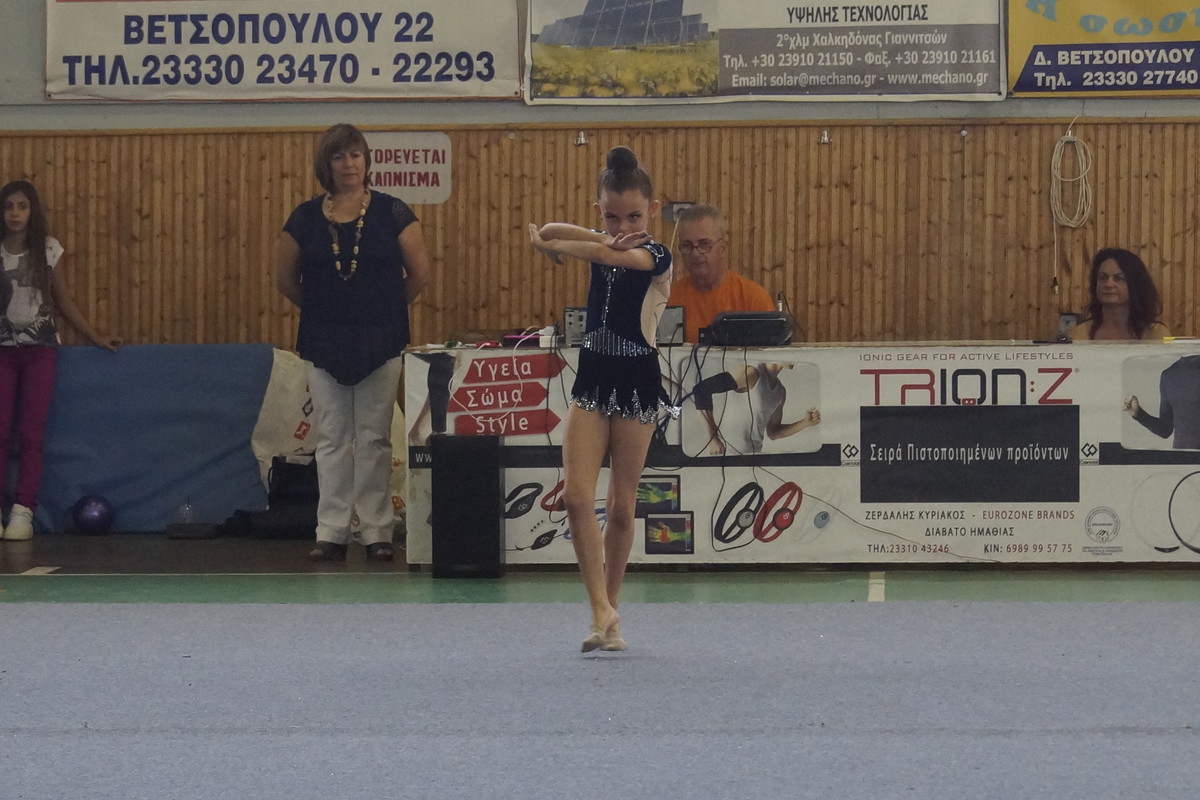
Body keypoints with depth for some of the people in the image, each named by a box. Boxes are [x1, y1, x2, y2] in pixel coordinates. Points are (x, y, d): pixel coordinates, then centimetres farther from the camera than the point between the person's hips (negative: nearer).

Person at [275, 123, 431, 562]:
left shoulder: (391, 213, -3)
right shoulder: (306, 218, 2)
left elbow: (419, 273, 2)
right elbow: (285, 278, 11)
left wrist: (386, 309, 9)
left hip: (380, 344, -2)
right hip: (325, 345, 2)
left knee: (374, 439, 2)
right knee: (332, 440, 5)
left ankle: (376, 531, 7)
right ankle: (331, 533, 8)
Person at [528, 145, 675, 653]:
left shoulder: (654, 256, -8)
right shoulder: (603, 247, 7)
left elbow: (614, 256, -28)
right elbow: (549, 234, -9)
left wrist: (551, 244, -17)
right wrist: (604, 237, -24)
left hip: (637, 386, -4)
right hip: (592, 380, 4)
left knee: (621, 506, 3)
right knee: (577, 496, -10)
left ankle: (607, 612, 14)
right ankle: (603, 612, -11)